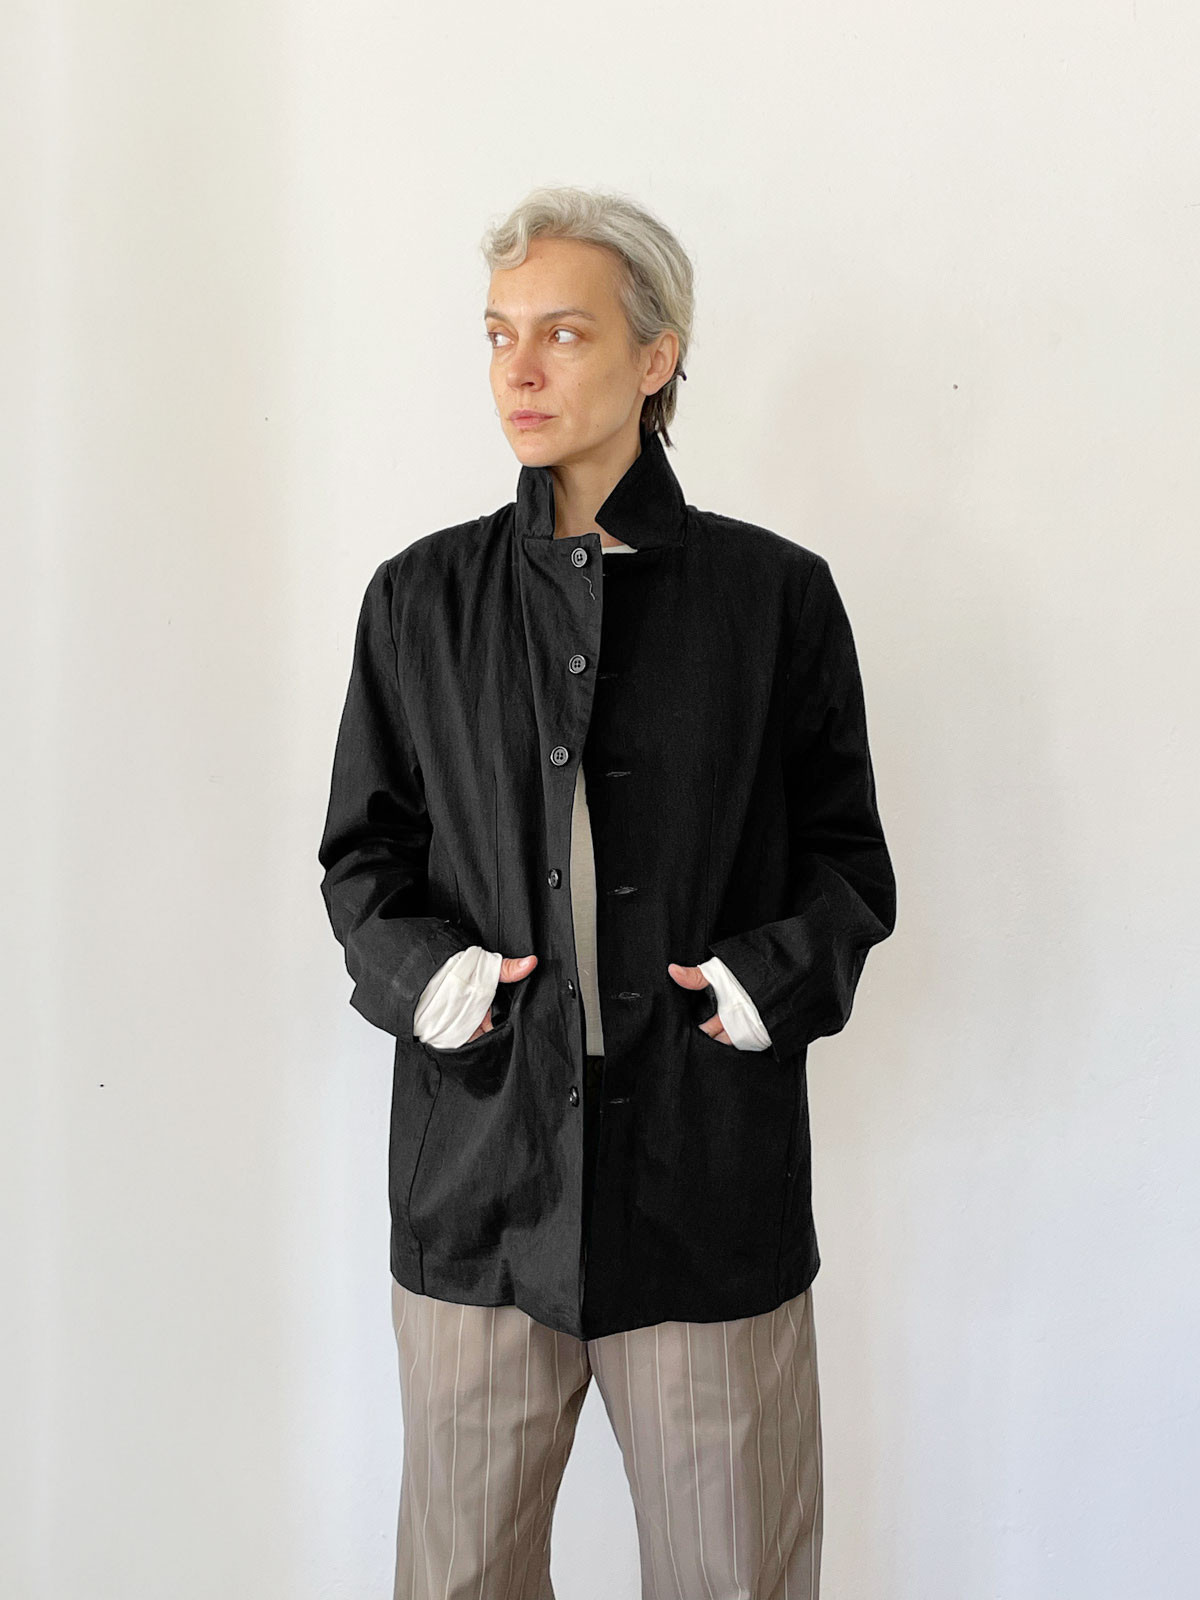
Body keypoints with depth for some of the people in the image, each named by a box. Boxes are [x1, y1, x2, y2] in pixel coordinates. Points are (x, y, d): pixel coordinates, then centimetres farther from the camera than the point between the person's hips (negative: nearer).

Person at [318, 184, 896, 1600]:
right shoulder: (420, 597, 7)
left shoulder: (774, 593, 3)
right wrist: (416, 972, -7)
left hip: (713, 1179, -1)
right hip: (478, 1167, 2)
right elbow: (362, 851, 12)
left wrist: (780, 971, -11)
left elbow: (848, 855, 7)